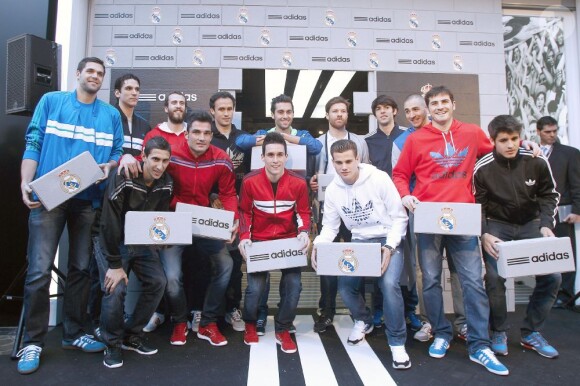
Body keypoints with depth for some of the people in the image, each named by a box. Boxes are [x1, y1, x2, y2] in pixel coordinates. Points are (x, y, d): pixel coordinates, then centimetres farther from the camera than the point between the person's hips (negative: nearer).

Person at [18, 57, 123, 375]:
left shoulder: (111, 114, 12)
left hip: (88, 199, 2)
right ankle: (33, 342, 12)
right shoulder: (51, 101, 7)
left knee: (81, 268, 9)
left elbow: (117, 153, 12)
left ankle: (73, 333, 23)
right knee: (39, 270, -4)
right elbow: (33, 144, 2)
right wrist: (25, 183, -9)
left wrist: (108, 166, -11)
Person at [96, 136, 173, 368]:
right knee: (115, 288, -20)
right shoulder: (122, 179, -26)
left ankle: (132, 336, 13)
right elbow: (109, 224, -25)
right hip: (113, 242, -5)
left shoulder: (166, 184, -9)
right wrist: (115, 265, -24)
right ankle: (112, 344, 6)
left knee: (158, 282, -6)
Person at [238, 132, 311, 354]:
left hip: (289, 240, 1)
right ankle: (250, 324, 25)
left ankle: (283, 331, 16)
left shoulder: (298, 183, -8)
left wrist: (304, 233, -12)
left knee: (293, 284, -13)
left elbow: (303, 212, 5)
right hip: (259, 241, -1)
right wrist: (244, 238, -10)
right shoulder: (250, 181, -10)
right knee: (255, 287, -12)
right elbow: (245, 212, 2)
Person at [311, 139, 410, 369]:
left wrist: (389, 247, -22)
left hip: (387, 240, -4)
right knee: (344, 285, -9)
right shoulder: (332, 190, -3)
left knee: (389, 284, -26)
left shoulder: (379, 179, -15)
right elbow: (330, 227, 0)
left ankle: (397, 343, -5)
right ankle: (363, 320, 26)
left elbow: (399, 217, -10)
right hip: (358, 242, 4)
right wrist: (318, 245, -21)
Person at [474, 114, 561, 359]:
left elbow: (549, 195, 3)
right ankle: (499, 333, 6)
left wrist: (546, 224, -12)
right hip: (497, 226, -2)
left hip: (530, 224, 3)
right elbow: (477, 207, -8)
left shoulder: (537, 162, -11)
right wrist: (484, 235, -23)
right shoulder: (482, 169, -15)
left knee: (552, 276, -6)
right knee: (495, 278, -18)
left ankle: (531, 333, 14)